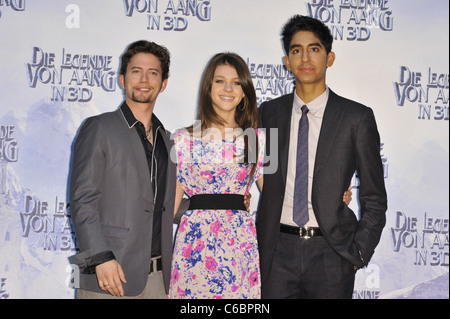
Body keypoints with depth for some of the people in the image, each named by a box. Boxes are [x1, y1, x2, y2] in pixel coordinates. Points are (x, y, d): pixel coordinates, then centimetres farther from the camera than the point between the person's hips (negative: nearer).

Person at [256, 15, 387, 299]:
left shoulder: (357, 118, -1)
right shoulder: (269, 113, 6)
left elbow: (374, 198, 3)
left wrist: (359, 252, -6)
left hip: (331, 254, -2)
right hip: (278, 252, 2)